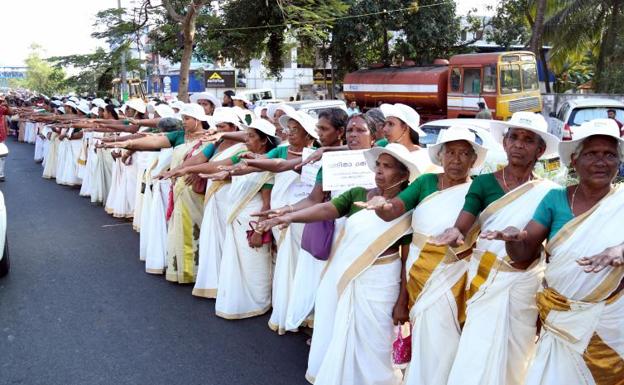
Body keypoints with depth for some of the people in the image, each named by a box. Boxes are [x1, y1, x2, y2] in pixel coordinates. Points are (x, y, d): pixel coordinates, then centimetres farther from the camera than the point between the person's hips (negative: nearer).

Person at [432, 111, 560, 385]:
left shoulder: (550, 191, 1)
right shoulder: (484, 183, 0)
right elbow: (462, 229, -11)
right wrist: (455, 236, -33)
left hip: (526, 285, 1)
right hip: (485, 281, 0)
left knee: (515, 358, 11)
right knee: (476, 358, -2)